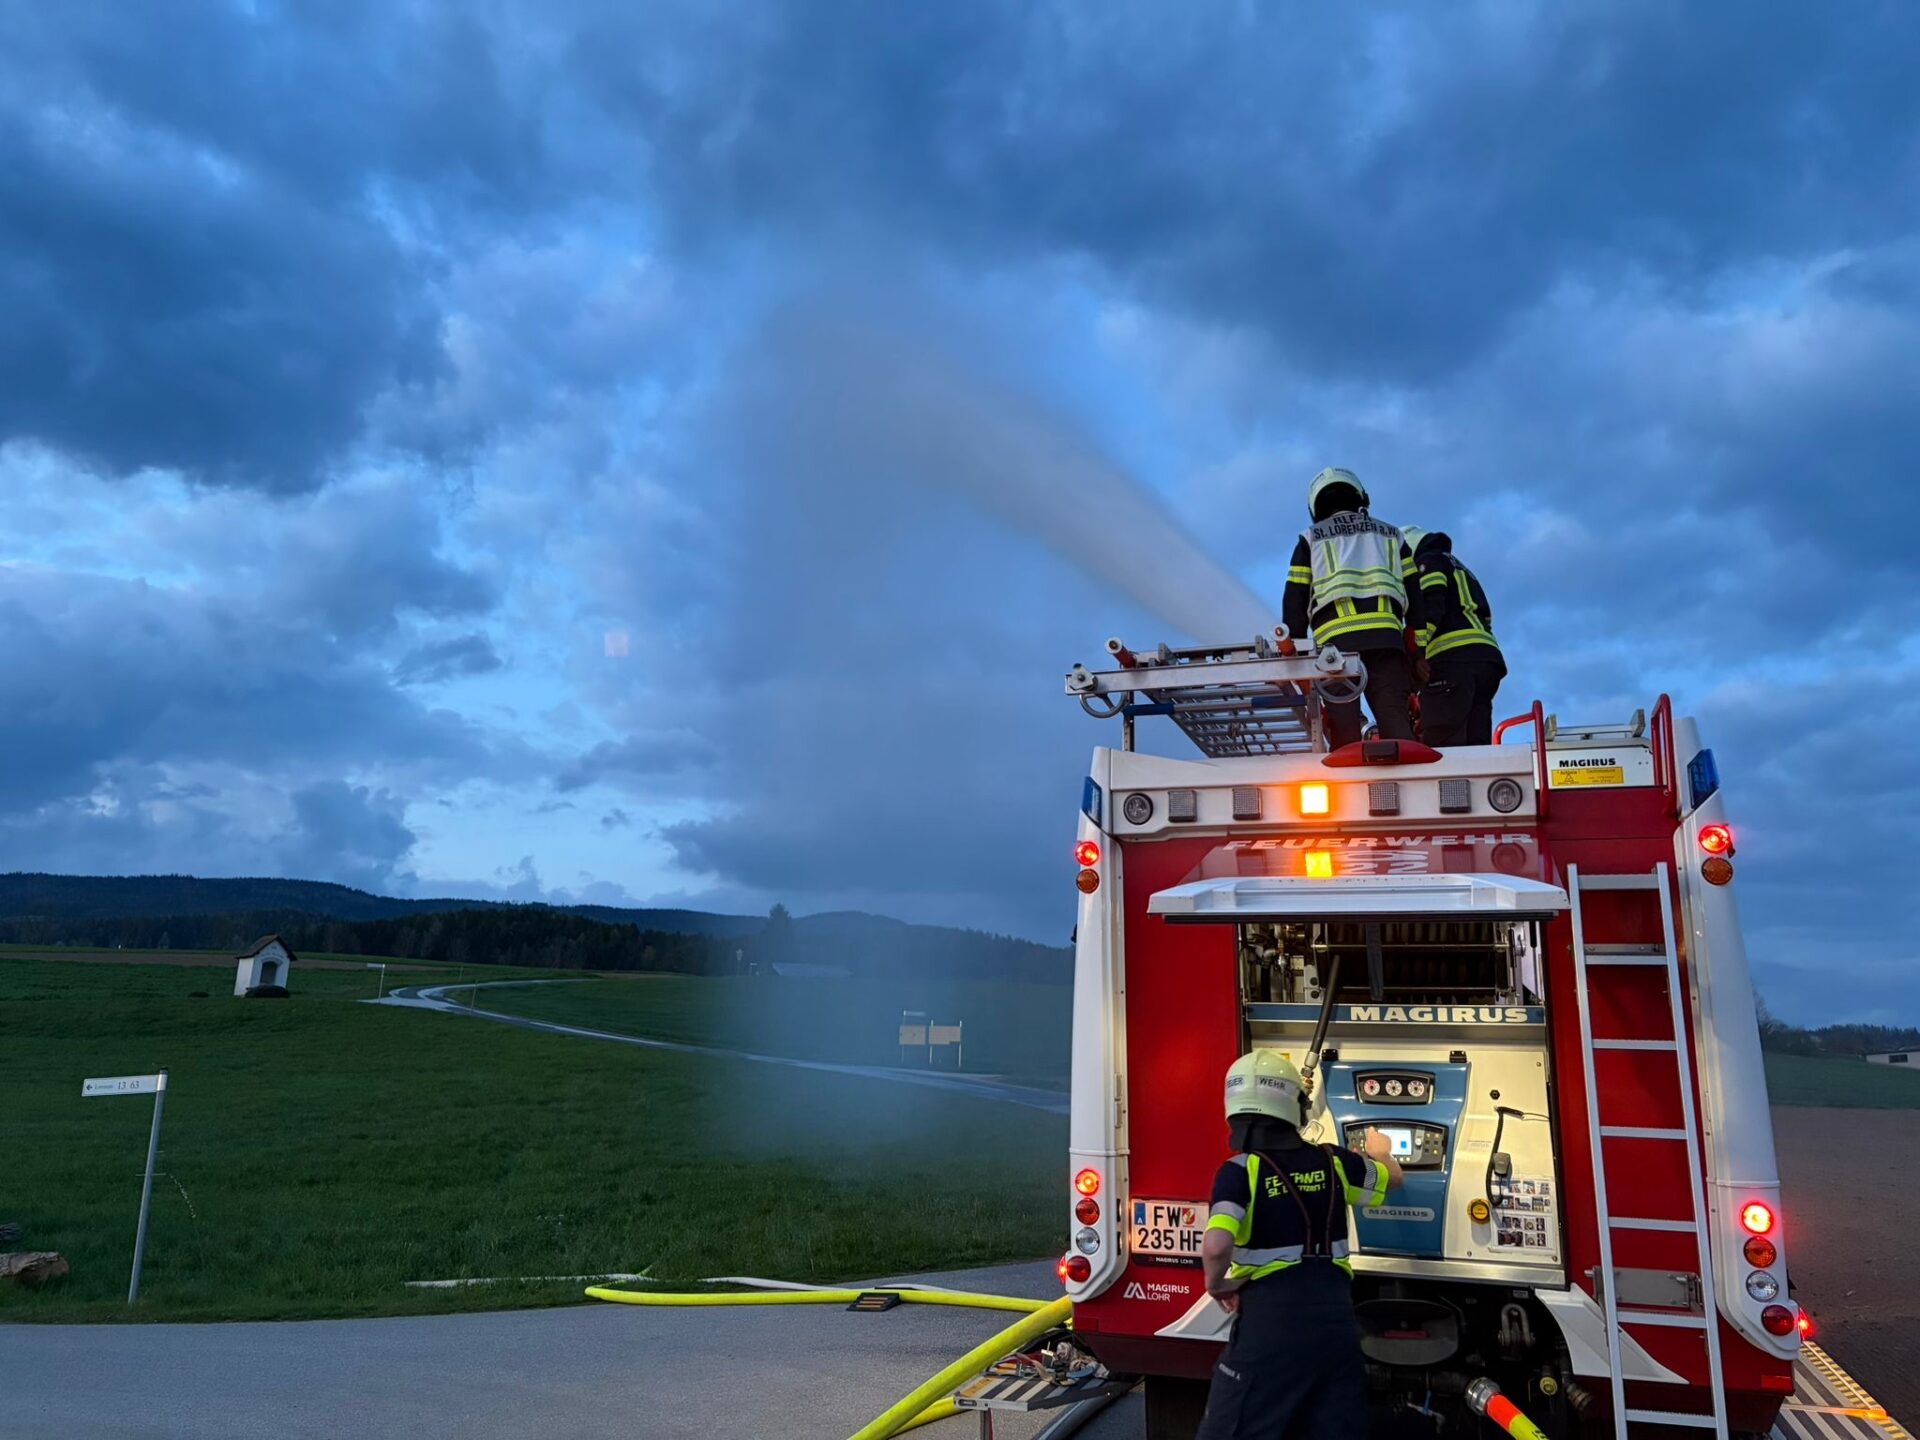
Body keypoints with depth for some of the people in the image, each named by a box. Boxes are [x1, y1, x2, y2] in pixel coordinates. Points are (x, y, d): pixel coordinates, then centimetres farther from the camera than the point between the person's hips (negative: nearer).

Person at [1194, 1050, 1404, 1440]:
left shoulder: (1241, 1171, -12)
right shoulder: (1332, 1163, 4)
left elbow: (1216, 1247, -26)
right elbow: (1392, 1178, 26)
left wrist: (1216, 1284, -4)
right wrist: (1378, 1152, 49)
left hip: (1270, 1320, -5)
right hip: (1334, 1317, 5)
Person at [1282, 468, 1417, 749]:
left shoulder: (1310, 539, 21)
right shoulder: (1390, 534, 27)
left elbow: (1294, 603, 11)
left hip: (1335, 638, -1)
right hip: (1386, 637, 1)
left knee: (1344, 732, -4)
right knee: (1395, 720, -7)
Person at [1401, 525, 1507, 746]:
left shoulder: (1429, 562, 13)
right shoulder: (1461, 570, 39)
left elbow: (1430, 606, -8)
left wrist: (1418, 653, -16)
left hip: (1453, 657, -9)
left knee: (1439, 750, -20)